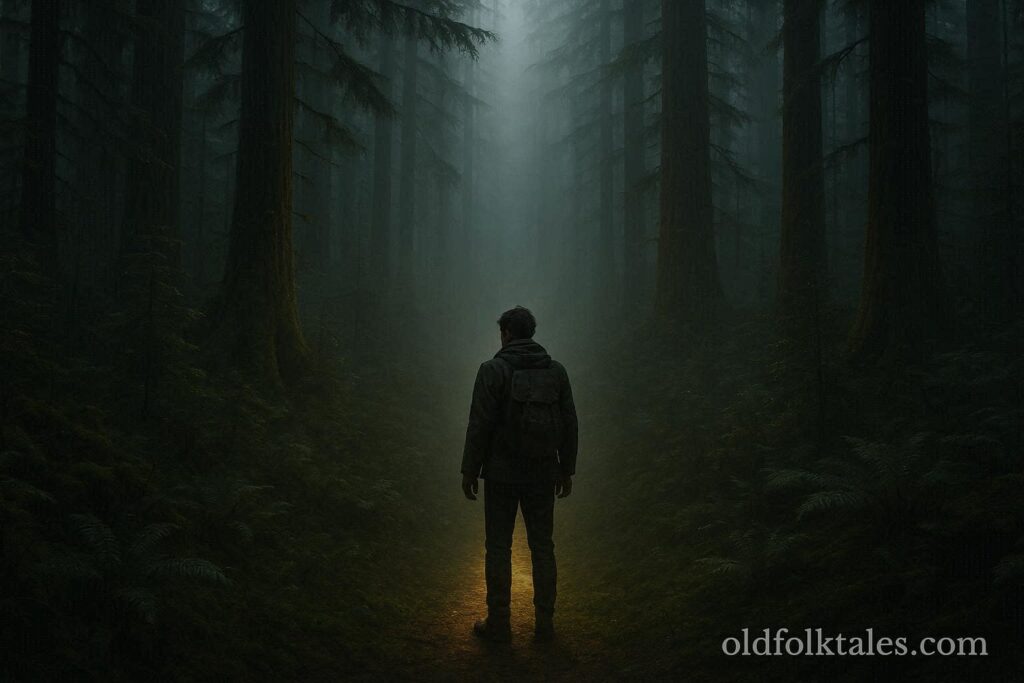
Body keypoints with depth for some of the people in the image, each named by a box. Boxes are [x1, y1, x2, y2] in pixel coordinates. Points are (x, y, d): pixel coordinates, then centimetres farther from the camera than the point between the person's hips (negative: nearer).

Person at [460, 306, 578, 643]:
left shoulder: (493, 369, -10)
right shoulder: (556, 370, 2)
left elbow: (480, 424, -14)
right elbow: (569, 425, 3)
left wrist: (469, 471, -5)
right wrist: (567, 471, 12)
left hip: (501, 474, -3)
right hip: (542, 474, 4)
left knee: (498, 547, 7)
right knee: (542, 546, 12)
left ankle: (498, 623, 13)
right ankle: (544, 622, 17)